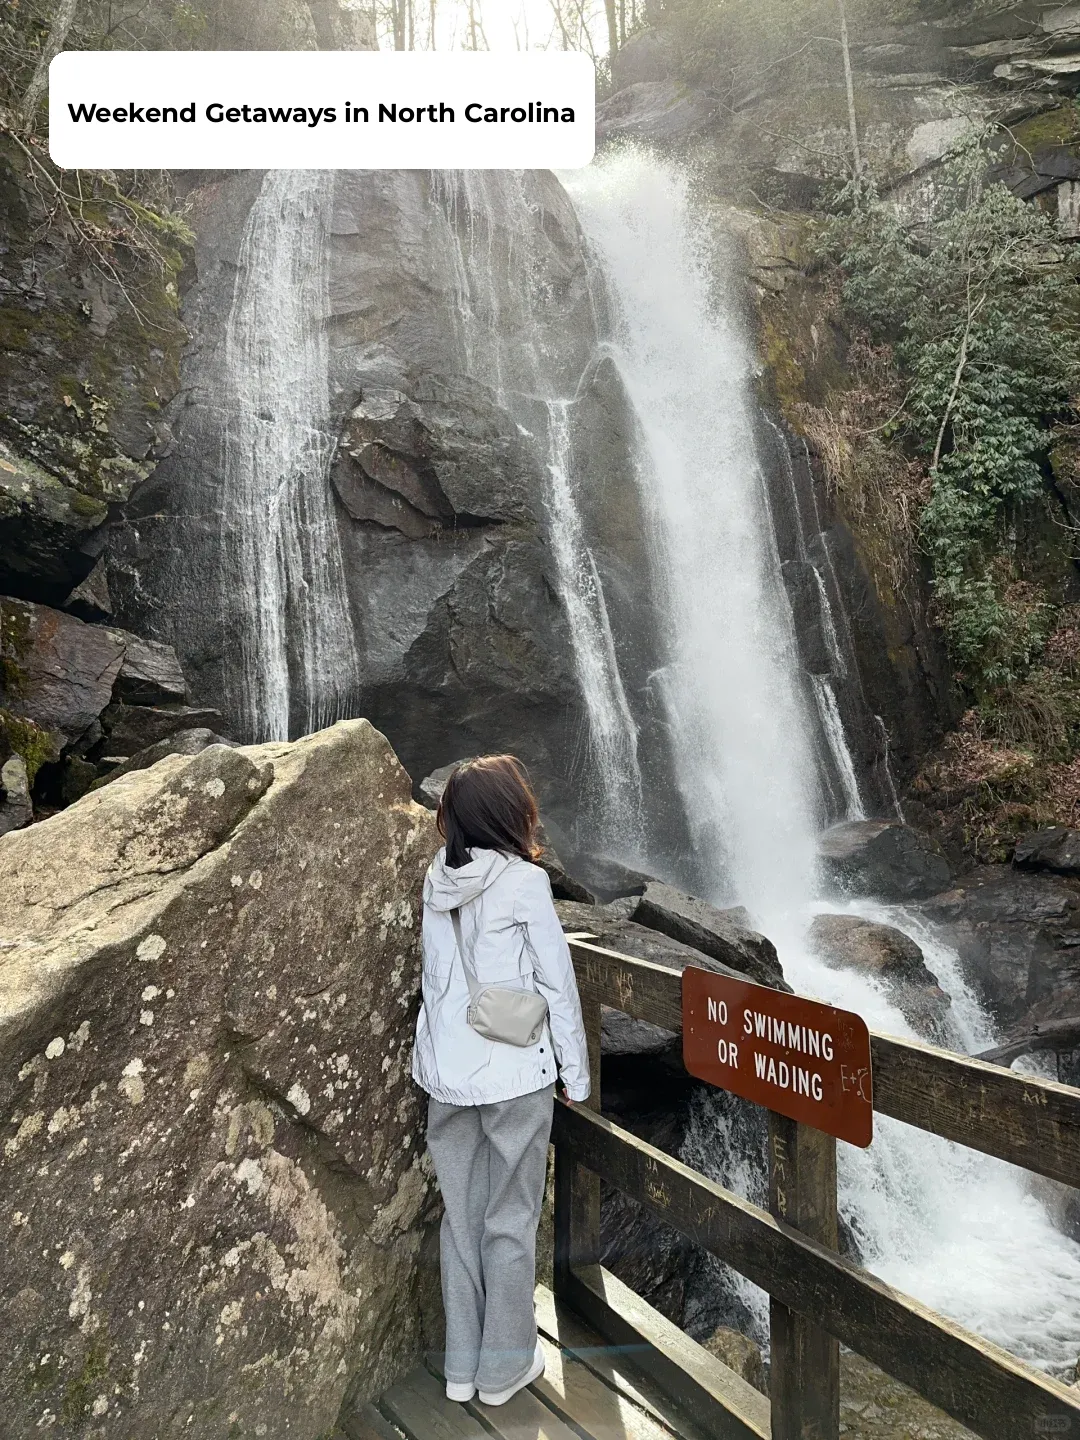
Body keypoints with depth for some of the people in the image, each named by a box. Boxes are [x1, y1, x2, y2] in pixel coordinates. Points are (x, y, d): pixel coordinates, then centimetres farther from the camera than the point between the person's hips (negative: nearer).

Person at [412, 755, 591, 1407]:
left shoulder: (438, 880, 0)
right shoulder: (525, 881, -15)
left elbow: (438, 975, 6)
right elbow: (558, 982, -9)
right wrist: (576, 1072, -1)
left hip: (445, 1071, 5)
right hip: (514, 1072, -5)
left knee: (461, 1216, 17)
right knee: (510, 1221, 12)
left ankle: (461, 1364, 31)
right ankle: (505, 1366, 28)